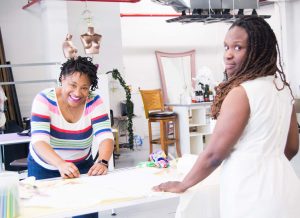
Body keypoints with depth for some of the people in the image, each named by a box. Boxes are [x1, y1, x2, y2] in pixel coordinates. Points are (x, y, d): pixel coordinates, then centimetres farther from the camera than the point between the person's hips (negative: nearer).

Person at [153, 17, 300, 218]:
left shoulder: (241, 92, -19)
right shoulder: (282, 87, 6)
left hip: (253, 193, -8)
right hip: (282, 185, 8)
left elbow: (214, 154, -15)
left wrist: (182, 185, -1)